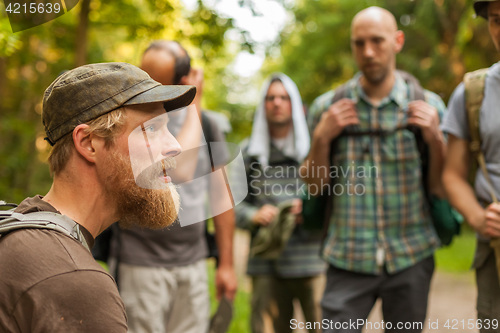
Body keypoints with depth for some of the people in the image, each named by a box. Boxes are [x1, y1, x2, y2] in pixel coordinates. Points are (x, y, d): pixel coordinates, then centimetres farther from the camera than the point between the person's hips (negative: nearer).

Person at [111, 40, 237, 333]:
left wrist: (227, 264, 9)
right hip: (143, 264, -4)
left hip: (194, 264, 4)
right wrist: (193, 106, -17)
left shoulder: (207, 124, 4)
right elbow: (179, 169, -28)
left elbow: (220, 196, 9)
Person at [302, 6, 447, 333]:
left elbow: (441, 190, 5)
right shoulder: (327, 107, 2)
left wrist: (435, 139, -11)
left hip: (410, 259, 1)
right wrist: (322, 138, -9)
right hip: (349, 260, 0)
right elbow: (315, 185, 7)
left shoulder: (428, 106, 1)